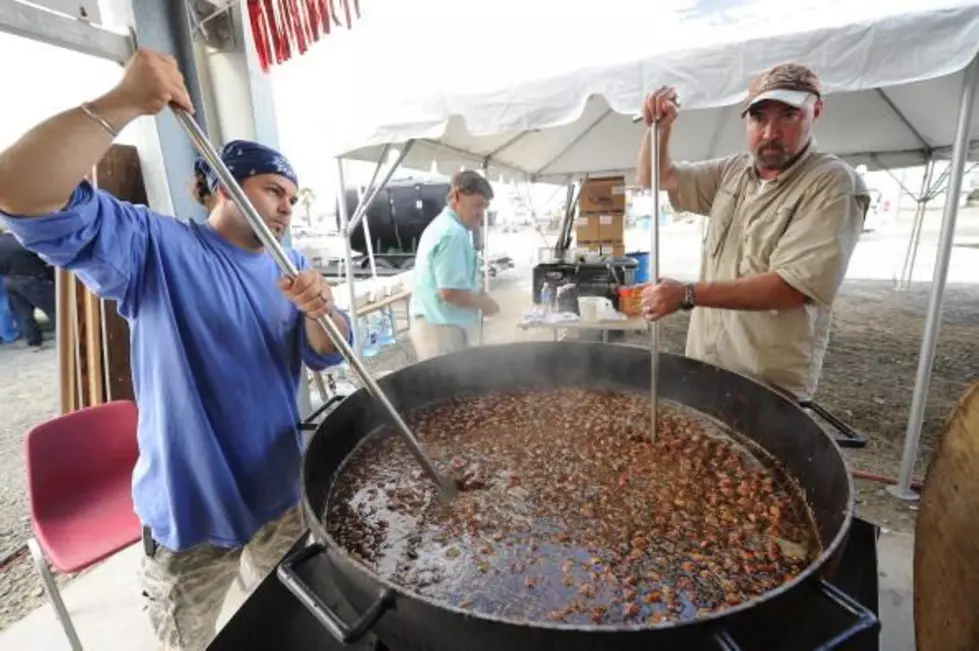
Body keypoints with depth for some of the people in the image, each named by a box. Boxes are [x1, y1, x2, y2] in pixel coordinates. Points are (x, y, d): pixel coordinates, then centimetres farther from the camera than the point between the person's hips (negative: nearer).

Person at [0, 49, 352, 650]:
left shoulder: (290, 265, 1)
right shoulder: (157, 247, -14)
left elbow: (325, 355, -7)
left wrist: (320, 311, -28)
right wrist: (124, 103, -33)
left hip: (282, 493, 5)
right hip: (192, 507, -4)